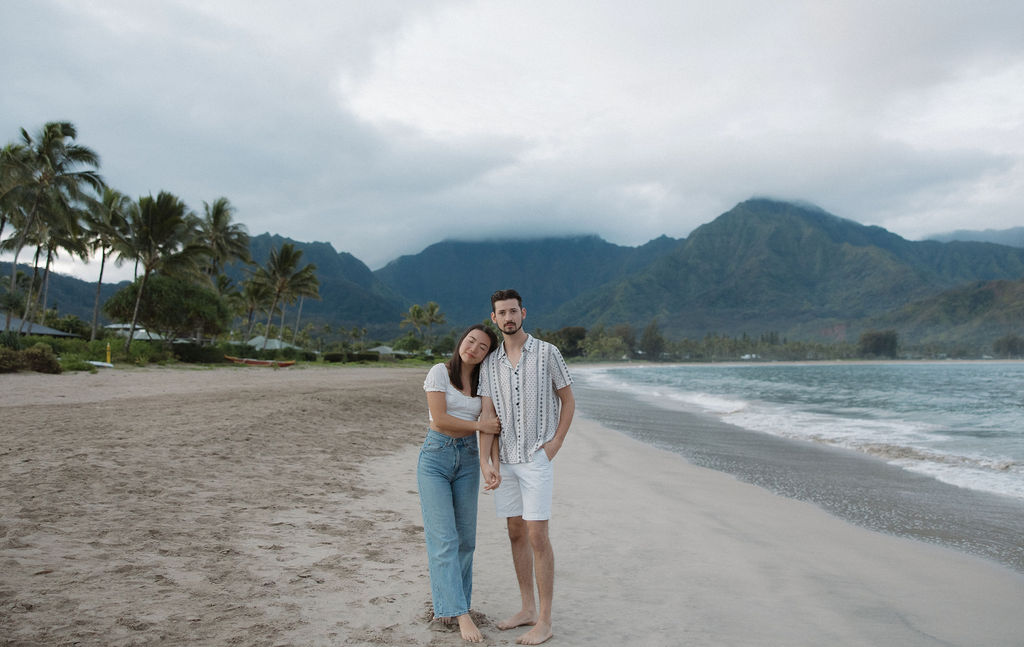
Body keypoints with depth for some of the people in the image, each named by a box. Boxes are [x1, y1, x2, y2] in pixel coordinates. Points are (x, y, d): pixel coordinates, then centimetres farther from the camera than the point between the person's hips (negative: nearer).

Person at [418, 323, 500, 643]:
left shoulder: (482, 382, 9)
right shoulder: (440, 372, -6)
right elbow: (439, 420, -13)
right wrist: (481, 425, -11)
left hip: (467, 460, 5)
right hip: (436, 457, -5)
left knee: (465, 539, 7)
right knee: (444, 538, -8)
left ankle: (446, 600, 23)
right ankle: (461, 614, -5)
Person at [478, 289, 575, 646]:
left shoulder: (547, 352, -6)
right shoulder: (489, 364, 5)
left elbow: (568, 399, 1)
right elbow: (487, 416, 1)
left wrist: (555, 444, -9)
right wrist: (485, 464, -8)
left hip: (536, 458, -5)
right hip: (505, 459, 5)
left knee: (537, 535, -6)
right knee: (516, 533, 11)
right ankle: (528, 609, 23)